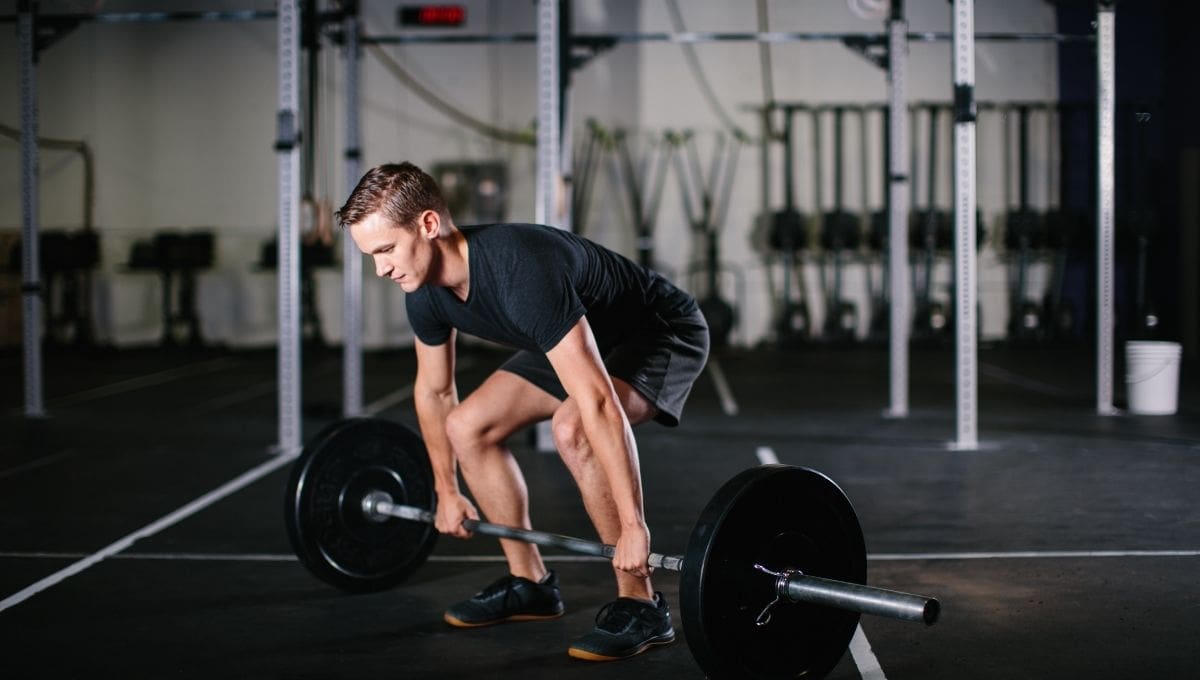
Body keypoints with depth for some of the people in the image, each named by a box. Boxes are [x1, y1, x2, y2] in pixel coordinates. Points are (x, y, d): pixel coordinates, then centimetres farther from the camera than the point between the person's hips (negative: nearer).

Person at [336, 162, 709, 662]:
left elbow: (596, 401, -43)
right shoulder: (425, 292, -13)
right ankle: (530, 584, 14)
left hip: (663, 332, -8)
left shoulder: (520, 272, -39)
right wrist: (446, 491, 14)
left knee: (572, 428, -34)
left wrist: (631, 526, -43)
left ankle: (640, 606, -20)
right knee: (468, 427, 0)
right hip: (585, 339, 8)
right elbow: (433, 391, 7)